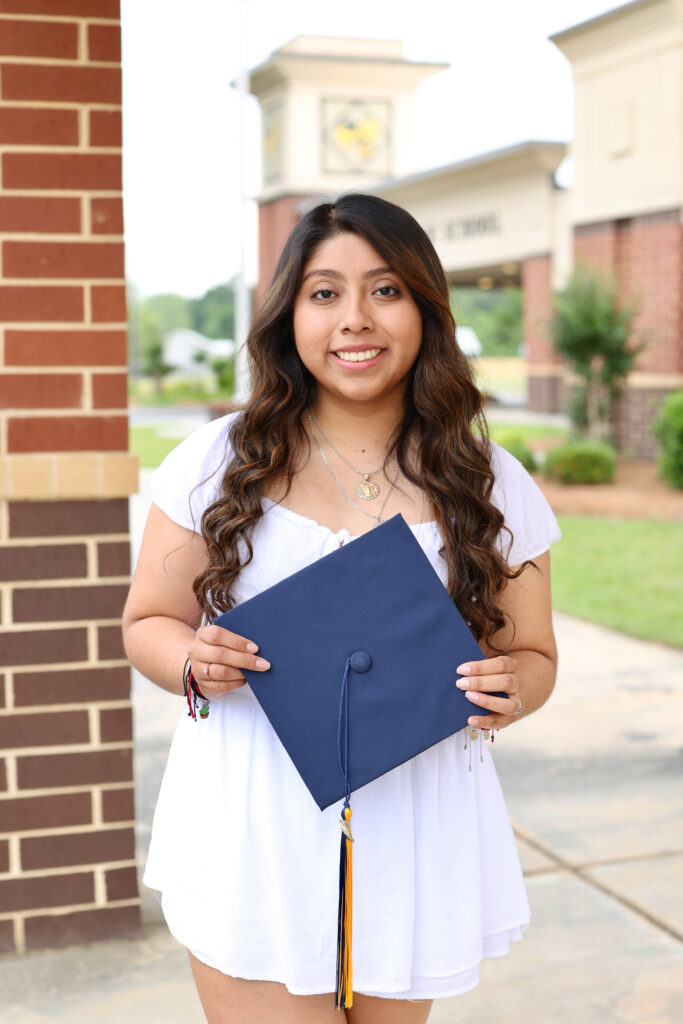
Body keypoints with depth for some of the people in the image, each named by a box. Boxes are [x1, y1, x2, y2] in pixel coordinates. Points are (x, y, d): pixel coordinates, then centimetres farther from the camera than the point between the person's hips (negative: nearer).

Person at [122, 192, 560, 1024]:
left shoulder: (492, 486, 1)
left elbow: (533, 656, 8)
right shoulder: (218, 463, -2)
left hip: (413, 848, 2)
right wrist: (194, 662, -17)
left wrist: (509, 689, -15)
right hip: (254, 844, -1)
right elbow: (147, 624, 6)